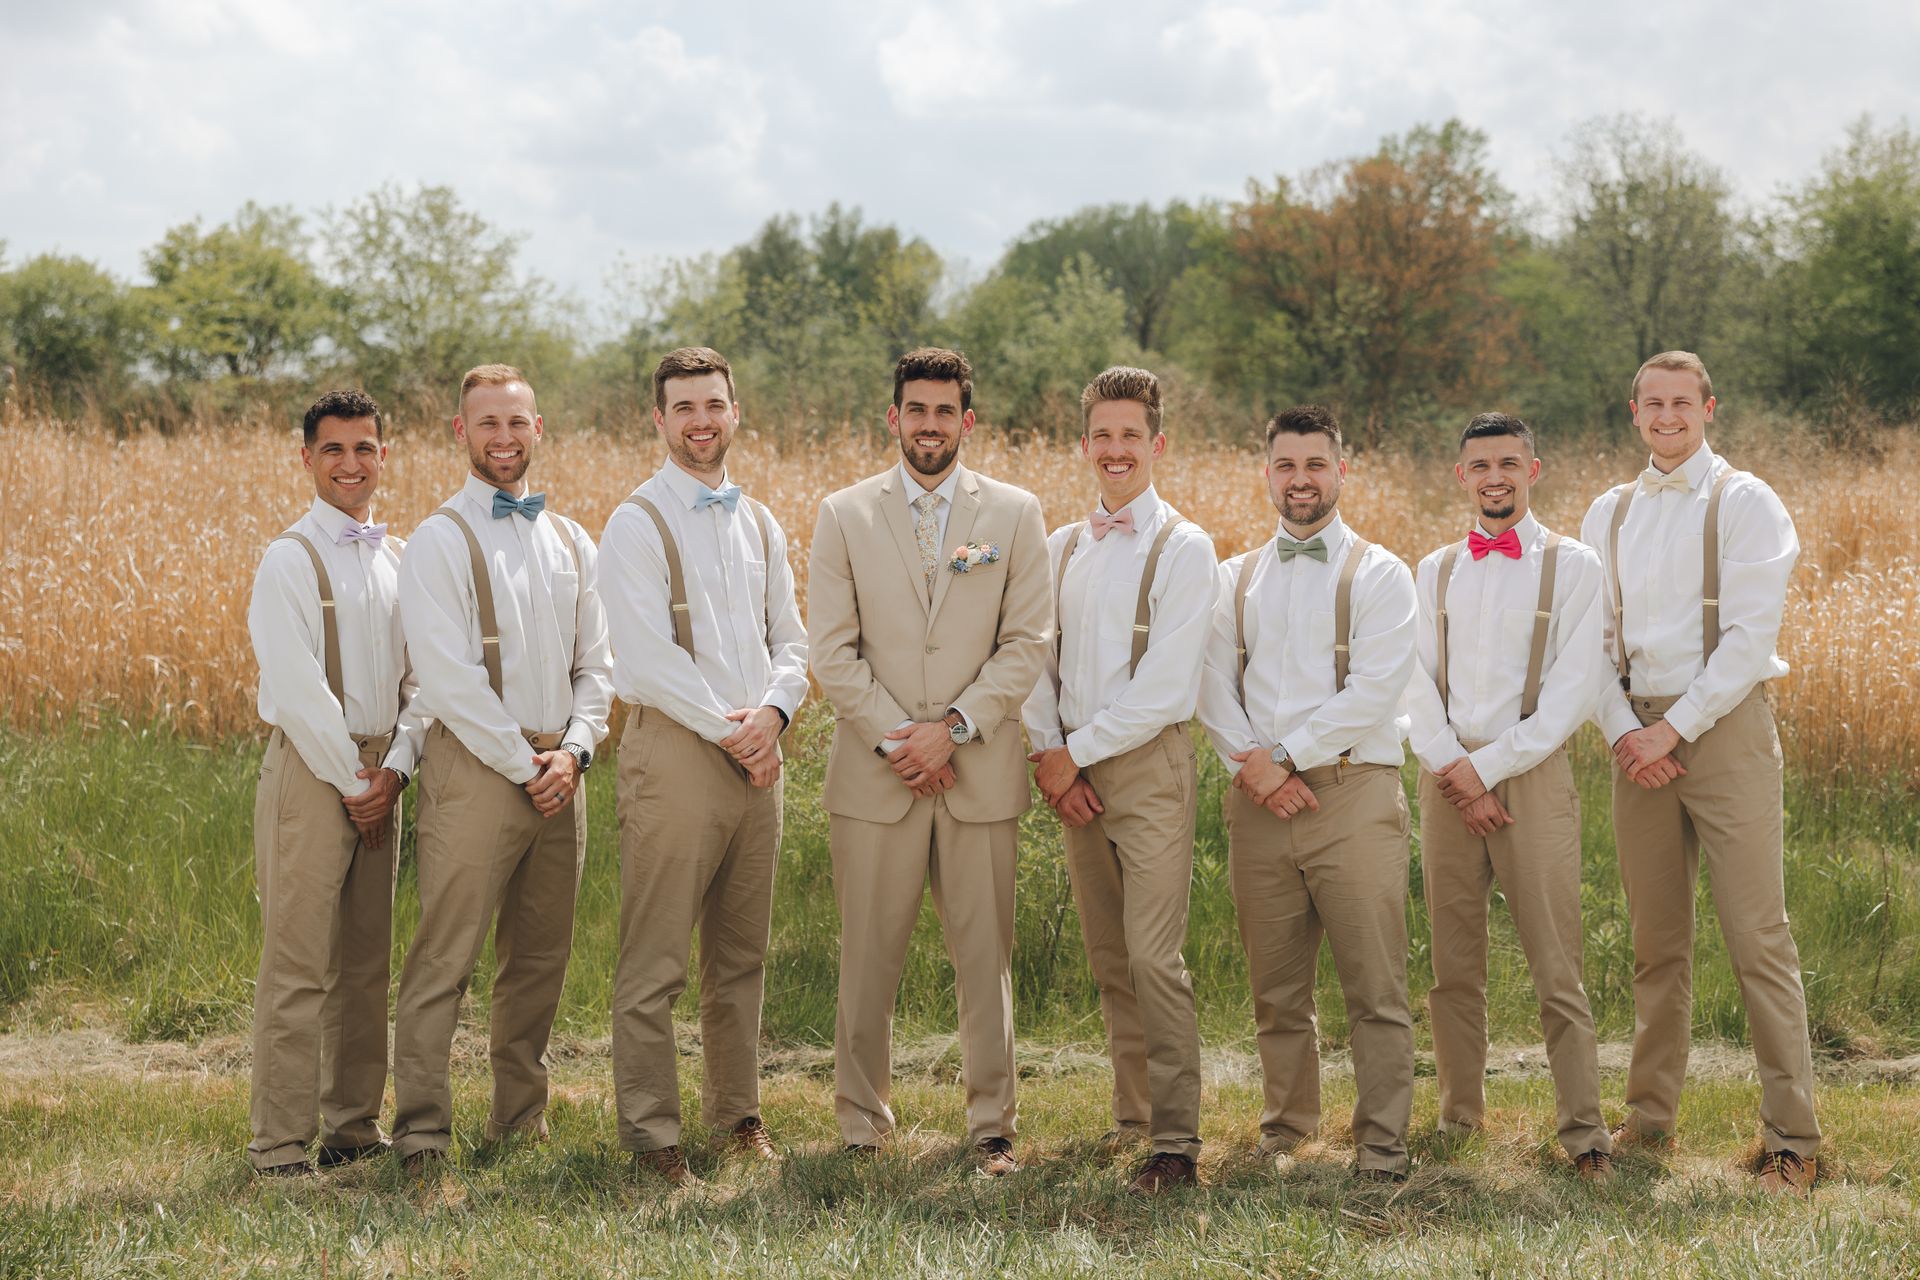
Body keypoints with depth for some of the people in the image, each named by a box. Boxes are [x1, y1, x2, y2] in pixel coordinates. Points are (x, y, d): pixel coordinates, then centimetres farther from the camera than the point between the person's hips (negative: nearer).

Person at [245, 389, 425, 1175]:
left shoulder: (399, 560, 12)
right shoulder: (290, 559, -7)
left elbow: (420, 675, 11)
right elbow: (295, 688, -13)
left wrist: (396, 769, -4)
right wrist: (351, 781, -11)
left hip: (379, 777, 6)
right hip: (311, 770, -6)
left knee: (366, 962, 11)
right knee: (299, 966, -6)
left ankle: (354, 1125, 19)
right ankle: (280, 1143, -2)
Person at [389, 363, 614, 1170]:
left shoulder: (571, 543, 14)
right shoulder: (441, 541, -5)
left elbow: (596, 664, 15)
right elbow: (450, 679, -12)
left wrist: (575, 750, -2)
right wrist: (525, 765, -11)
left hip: (559, 772, 6)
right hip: (476, 768, -6)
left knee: (541, 957, 10)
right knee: (446, 958, -8)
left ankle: (521, 1120, 20)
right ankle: (422, 1133, -6)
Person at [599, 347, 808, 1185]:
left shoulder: (760, 525, 15)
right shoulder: (638, 525, -5)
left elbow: (789, 640, 15)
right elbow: (647, 659, -13)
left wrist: (774, 712, -5)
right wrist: (730, 730, -12)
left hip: (754, 755, 6)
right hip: (675, 748, -6)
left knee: (741, 955, 12)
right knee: (656, 960, -5)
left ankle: (737, 1111, 22)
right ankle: (650, 1131, 2)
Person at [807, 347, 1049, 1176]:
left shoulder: (1015, 515, 7)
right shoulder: (844, 515, 6)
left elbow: (1027, 643, 1)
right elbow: (831, 649, 1)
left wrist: (953, 727, -9)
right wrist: (897, 738, -8)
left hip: (982, 774, 0)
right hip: (875, 773, 0)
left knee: (985, 957, 2)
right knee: (868, 960, 3)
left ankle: (992, 1127, 11)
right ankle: (862, 1128, 12)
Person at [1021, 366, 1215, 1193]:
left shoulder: (1182, 548, -5)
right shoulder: (1061, 549, 13)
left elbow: (1164, 688, -12)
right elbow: (1036, 660, 13)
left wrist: (1077, 751, -9)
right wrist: (1046, 753, -2)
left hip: (1148, 763, -6)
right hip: (1074, 774, 6)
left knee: (1154, 958, -12)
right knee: (1108, 960, 11)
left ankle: (1176, 1142, -10)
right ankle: (1133, 1113, 21)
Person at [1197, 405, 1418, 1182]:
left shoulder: (1377, 575, 4)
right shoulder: (1237, 579, 16)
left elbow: (1375, 690, -8)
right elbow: (1214, 687, 8)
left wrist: (1286, 755, -12)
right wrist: (1252, 766, -8)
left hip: (1354, 790, -4)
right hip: (1260, 798, 4)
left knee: (1375, 986, -7)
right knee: (1276, 990, 8)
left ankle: (1382, 1147, -2)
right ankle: (1286, 1133, 17)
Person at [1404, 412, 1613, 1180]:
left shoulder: (1572, 567, 3)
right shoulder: (1435, 571, 14)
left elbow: (1575, 689, -5)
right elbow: (1416, 680, 7)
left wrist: (1491, 766, -10)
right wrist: (1454, 767, -8)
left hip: (1532, 774, -3)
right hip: (1448, 779, 3)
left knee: (1556, 966, -8)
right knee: (1453, 966, 6)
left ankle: (1584, 1133, -6)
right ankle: (1460, 1116, 15)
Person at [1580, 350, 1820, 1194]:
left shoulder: (1743, 504, -2)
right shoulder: (1608, 514, 14)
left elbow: (1750, 635, -9)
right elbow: (1591, 635, 11)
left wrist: (1674, 730, -12)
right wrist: (1622, 732, -4)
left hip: (1723, 727, -5)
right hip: (1638, 738, 5)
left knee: (1757, 936, -8)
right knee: (1657, 942, 10)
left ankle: (1792, 1138, -5)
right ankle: (1650, 1119, 17)